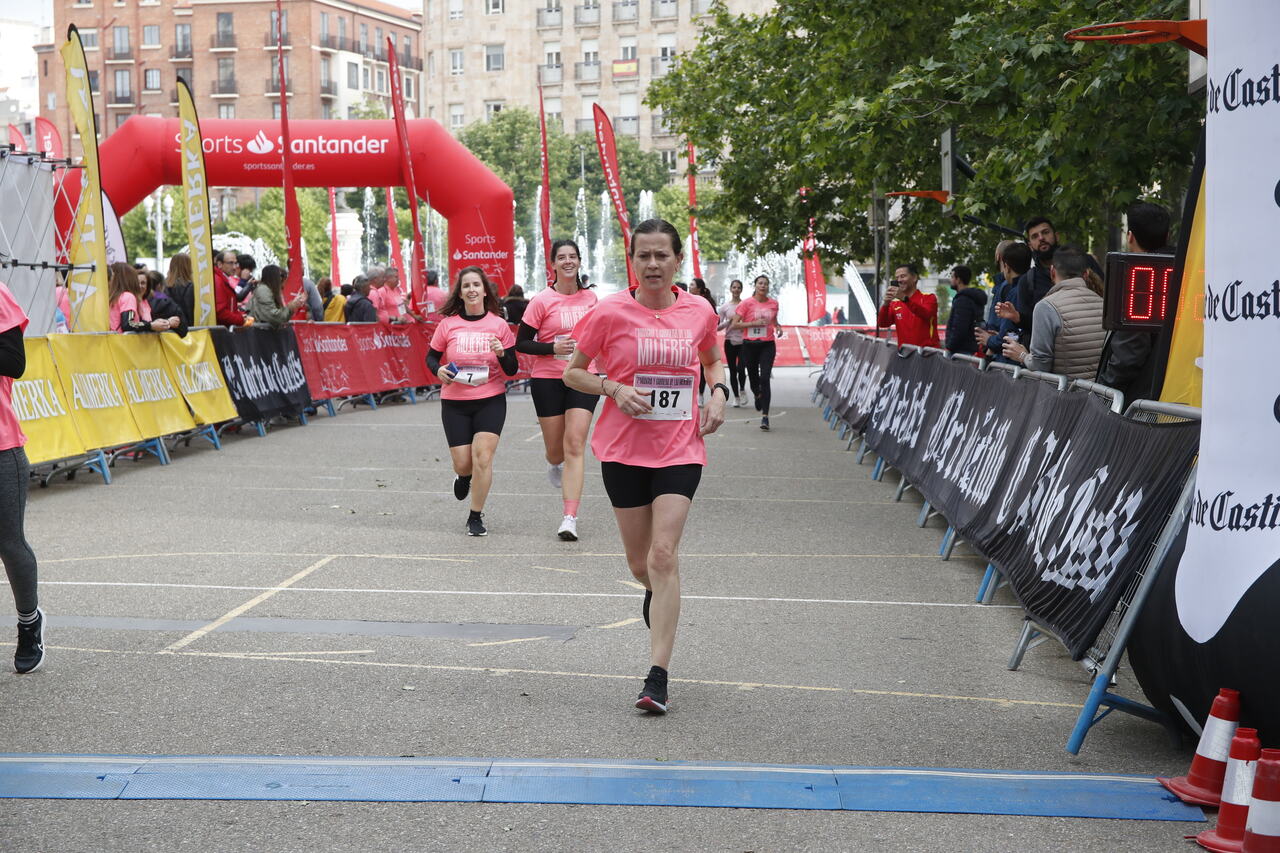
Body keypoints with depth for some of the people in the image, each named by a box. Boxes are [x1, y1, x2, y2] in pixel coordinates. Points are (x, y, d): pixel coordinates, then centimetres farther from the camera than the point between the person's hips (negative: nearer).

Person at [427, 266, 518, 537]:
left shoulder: (498, 324, -1)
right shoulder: (448, 324, -1)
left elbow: (512, 370, 1)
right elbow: (431, 357, 10)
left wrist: (501, 353, -19)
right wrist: (438, 370, -12)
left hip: (491, 400, -1)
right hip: (455, 402, 1)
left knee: (483, 456, -14)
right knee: (463, 463, 0)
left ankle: (476, 517, 3)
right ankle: (464, 476, 41)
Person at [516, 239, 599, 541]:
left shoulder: (591, 297, 6)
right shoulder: (542, 301, -6)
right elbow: (521, 343, -5)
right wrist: (553, 348, -17)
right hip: (548, 379, -1)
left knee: (575, 444, -11)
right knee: (556, 448, 8)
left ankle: (570, 518, -13)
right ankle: (555, 465, 49)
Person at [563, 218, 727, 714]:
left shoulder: (699, 312, 1)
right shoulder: (611, 312, -6)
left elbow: (714, 359, 22)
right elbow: (572, 372, 3)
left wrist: (718, 392, 2)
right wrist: (613, 388, -15)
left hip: (680, 449, 0)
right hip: (623, 449, 0)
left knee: (664, 556, -12)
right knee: (640, 562, 10)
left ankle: (658, 677, -8)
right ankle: (655, 593, 50)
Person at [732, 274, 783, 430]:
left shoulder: (773, 303, 6)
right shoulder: (746, 303, -4)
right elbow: (735, 324, -7)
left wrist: (777, 327, 4)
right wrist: (754, 323, -17)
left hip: (768, 344, 1)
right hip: (750, 344, 0)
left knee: (765, 378, -11)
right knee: (753, 377, 11)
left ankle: (765, 416, -12)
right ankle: (757, 396, 49)